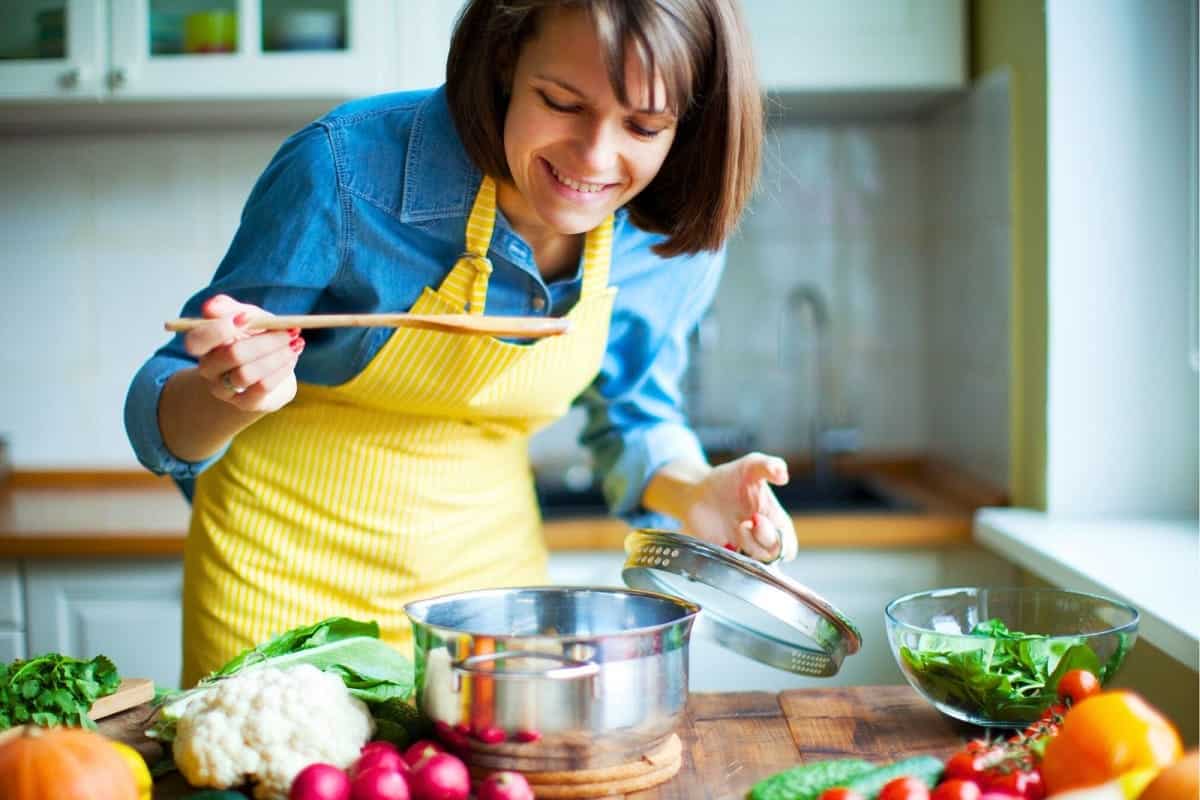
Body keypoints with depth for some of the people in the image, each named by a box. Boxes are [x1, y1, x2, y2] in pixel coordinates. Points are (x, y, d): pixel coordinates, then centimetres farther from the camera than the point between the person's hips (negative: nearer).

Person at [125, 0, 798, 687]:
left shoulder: (676, 243, -14)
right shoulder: (348, 168, -25)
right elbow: (161, 423, -16)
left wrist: (694, 493, -14)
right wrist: (227, 395, -39)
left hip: (489, 567, 3)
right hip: (286, 571, -2)